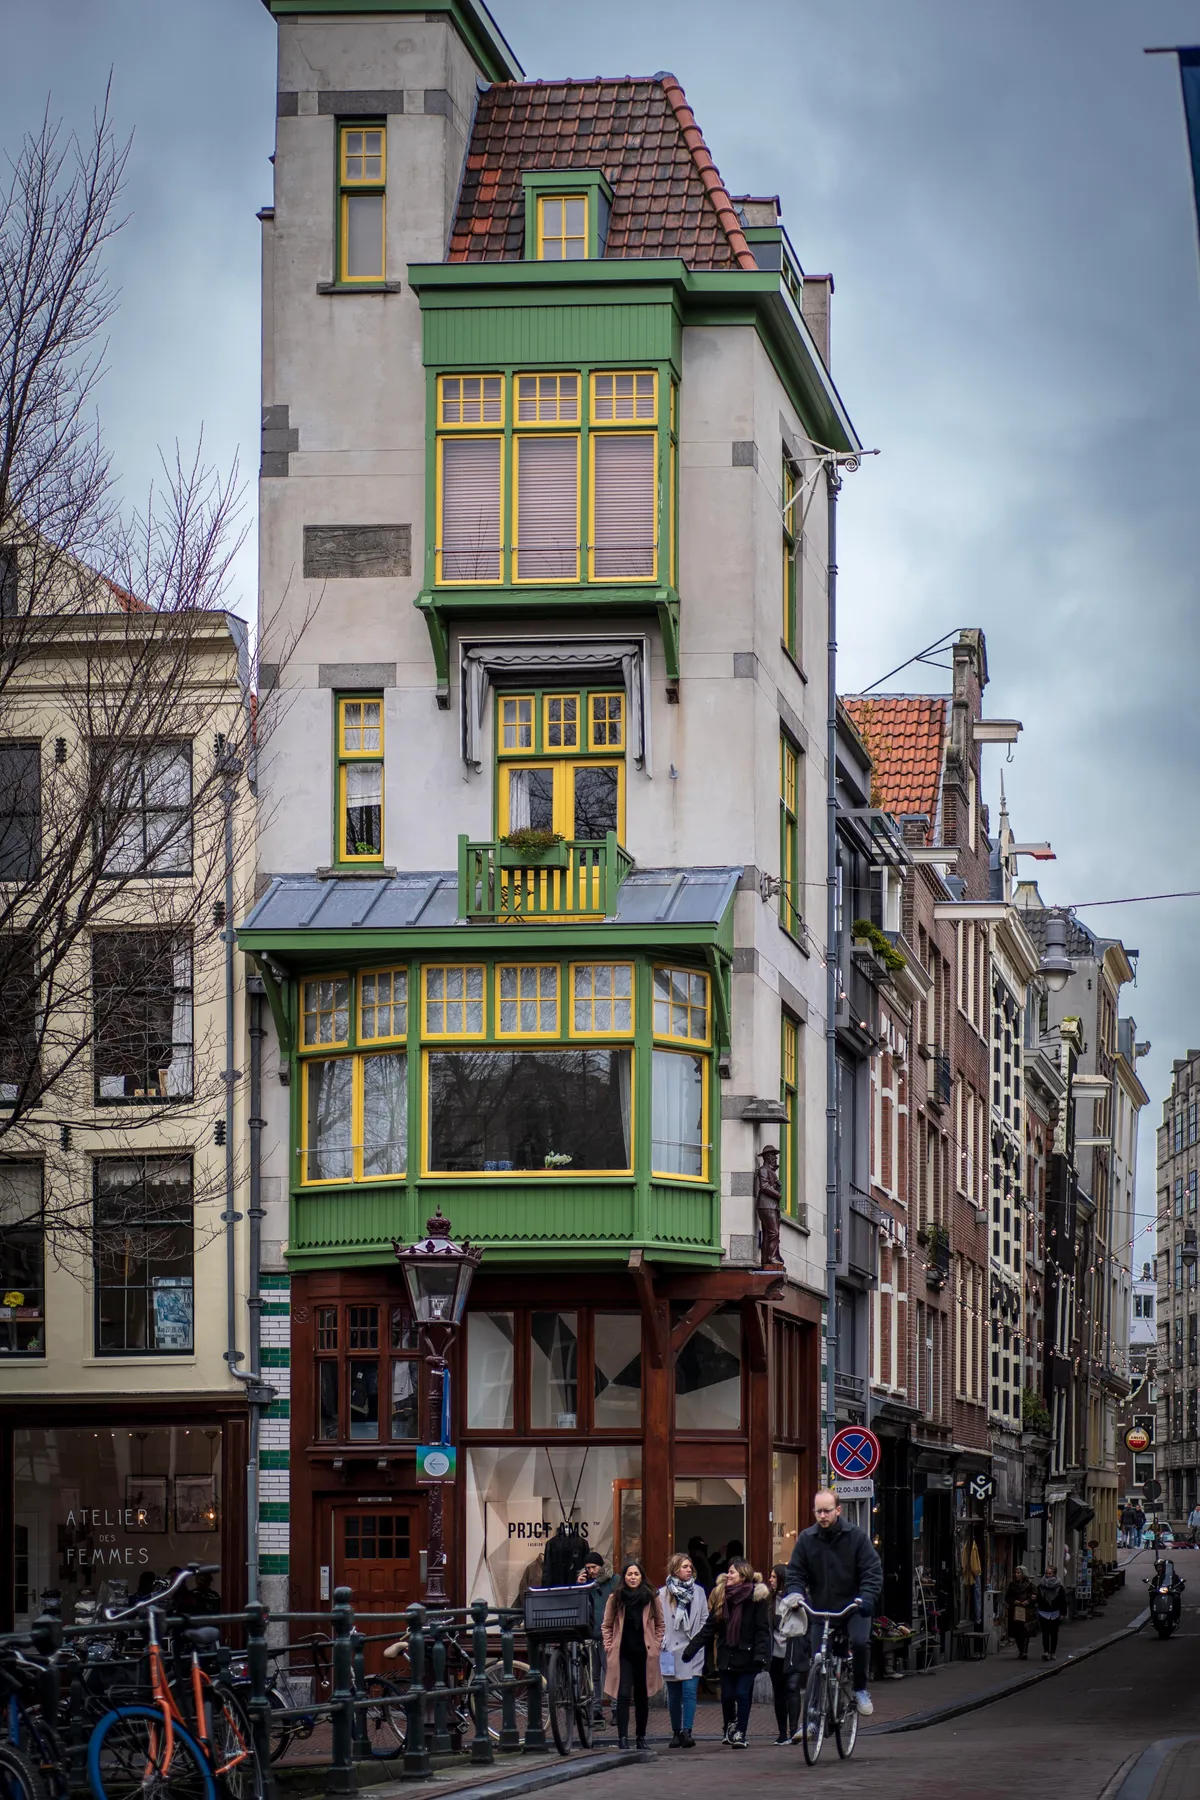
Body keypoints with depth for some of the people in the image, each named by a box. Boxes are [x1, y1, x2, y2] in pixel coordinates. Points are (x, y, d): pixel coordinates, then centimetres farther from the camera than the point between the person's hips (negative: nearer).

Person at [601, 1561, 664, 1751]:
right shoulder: (615, 1598, 3)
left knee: (642, 1697, 9)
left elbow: (660, 1624, 14)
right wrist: (609, 1647, 2)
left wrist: (656, 1645, 5)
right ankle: (622, 1737, -13)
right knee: (623, 1696, -11)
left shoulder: (651, 1598, 4)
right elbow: (607, 1626, 10)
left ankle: (641, 1737, 18)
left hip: (644, 1654, 1)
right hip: (622, 1654, -1)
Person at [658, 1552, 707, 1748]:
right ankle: (676, 1733, 15)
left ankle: (687, 1732, -16)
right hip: (671, 1651, 0)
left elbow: (705, 1620, 10)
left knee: (689, 1691, -11)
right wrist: (662, 1643, -6)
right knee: (674, 1694, 6)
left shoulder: (698, 1592, 8)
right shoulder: (663, 1594, 2)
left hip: (692, 1651, 0)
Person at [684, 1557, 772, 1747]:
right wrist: (691, 1649, 5)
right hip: (726, 1655, 4)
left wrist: (760, 1654, -23)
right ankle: (730, 1726, 31)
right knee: (727, 1695, 7)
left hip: (746, 1655, -4)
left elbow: (762, 1630, -11)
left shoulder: (756, 1597, -7)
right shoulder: (721, 1595, 7)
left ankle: (740, 1734, 4)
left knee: (743, 1694, -5)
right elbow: (709, 1627, 10)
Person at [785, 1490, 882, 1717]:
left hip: (853, 1608, -2)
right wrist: (796, 1596, -19)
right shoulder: (806, 1539, 0)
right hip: (820, 1611, 2)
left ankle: (860, 1689, -5)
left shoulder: (856, 1536, -6)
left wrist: (866, 1598, -25)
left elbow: (873, 1571, -9)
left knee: (860, 1641, -29)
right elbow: (795, 1574, 2)